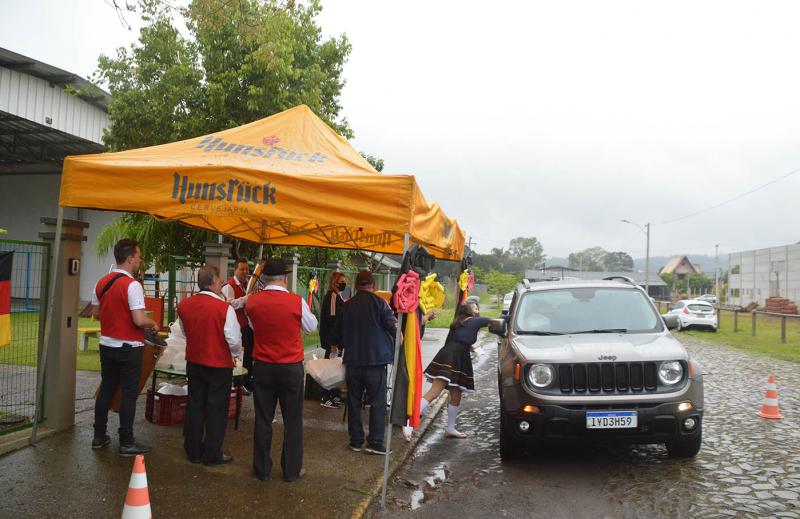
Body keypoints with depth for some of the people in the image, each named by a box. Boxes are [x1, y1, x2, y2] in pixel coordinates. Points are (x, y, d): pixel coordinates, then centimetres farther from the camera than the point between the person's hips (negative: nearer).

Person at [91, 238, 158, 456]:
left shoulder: (102, 282, 4)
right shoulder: (132, 285, -20)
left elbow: (95, 312, 13)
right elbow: (140, 320, -25)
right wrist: (154, 324, -7)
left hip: (107, 344, 7)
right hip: (128, 348, -7)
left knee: (106, 389, 17)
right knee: (128, 394, 2)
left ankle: (99, 436, 26)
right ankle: (126, 443, 8)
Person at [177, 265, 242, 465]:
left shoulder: (184, 305, -4)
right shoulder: (224, 308, -21)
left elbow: (185, 332, 11)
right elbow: (234, 339, -17)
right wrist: (236, 355, 3)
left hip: (193, 362, 6)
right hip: (219, 364, -5)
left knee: (195, 406, 16)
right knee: (216, 409, 7)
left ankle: (193, 451, 26)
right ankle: (212, 454, 15)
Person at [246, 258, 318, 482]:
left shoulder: (252, 301, -7)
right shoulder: (297, 301, -14)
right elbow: (311, 327, 2)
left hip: (262, 366, 2)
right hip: (291, 367, -2)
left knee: (263, 419, 12)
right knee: (293, 421, 10)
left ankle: (262, 469, 23)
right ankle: (292, 470, 18)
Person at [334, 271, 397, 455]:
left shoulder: (347, 305, 3)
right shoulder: (378, 303, -8)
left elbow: (337, 336, 10)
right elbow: (394, 328, -11)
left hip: (352, 361, 4)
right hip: (376, 360, -4)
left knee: (354, 401, 12)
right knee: (377, 402, 4)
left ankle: (356, 441, 17)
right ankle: (375, 442, 3)